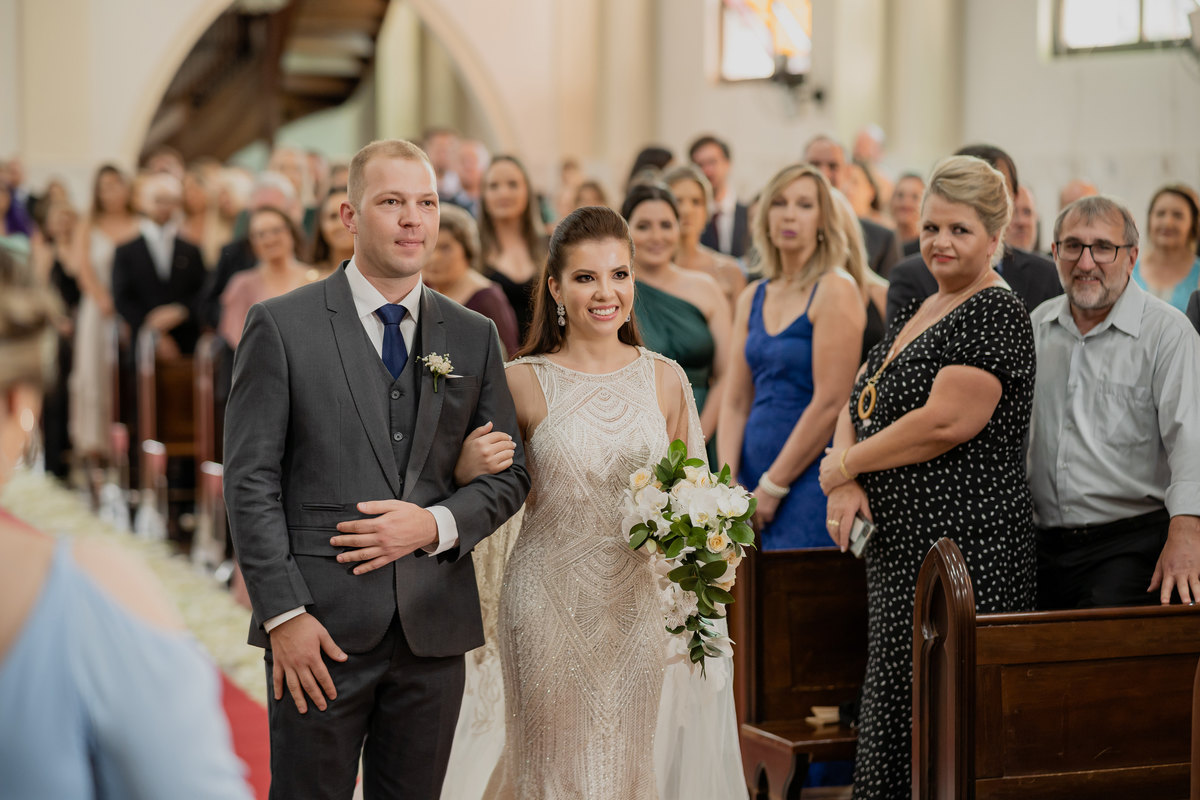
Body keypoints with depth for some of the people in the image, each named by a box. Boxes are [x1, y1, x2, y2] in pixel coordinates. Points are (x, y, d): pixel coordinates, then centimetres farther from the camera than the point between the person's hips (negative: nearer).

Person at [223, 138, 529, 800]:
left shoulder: (473, 337, 10)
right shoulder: (280, 325, -2)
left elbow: (508, 474, 11)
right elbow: (250, 481, -5)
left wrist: (436, 524, -9)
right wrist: (284, 614, -12)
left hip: (434, 630, 3)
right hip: (321, 628, -3)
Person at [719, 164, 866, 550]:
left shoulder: (836, 290, -8)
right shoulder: (752, 298, 13)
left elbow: (830, 403, -14)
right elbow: (735, 403, 11)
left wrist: (773, 487, -12)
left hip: (810, 477, -6)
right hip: (753, 475, 6)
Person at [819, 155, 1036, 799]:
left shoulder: (996, 313, -10)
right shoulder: (914, 312, 17)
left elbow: (948, 421, -20)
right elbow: (856, 404, 17)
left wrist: (841, 466, -9)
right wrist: (847, 485, -4)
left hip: (965, 545, -9)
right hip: (897, 543, 9)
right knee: (890, 706, 12)